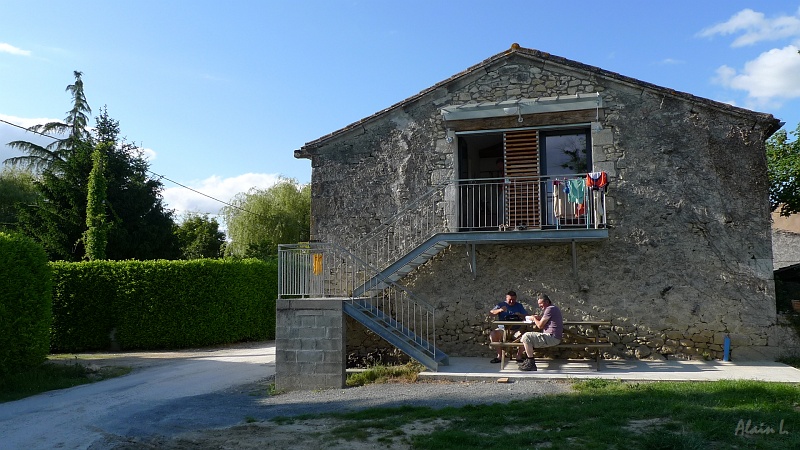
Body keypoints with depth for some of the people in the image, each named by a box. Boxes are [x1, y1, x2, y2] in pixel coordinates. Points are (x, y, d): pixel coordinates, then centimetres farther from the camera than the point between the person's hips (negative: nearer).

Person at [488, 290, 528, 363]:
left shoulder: (519, 306, 14)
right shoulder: (501, 305, 10)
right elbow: (491, 312, -2)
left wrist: (520, 315, -15)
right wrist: (500, 310, -20)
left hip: (516, 329, 1)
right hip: (503, 329, 0)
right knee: (492, 334, -29)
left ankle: (519, 355, -12)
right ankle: (499, 355, -17)